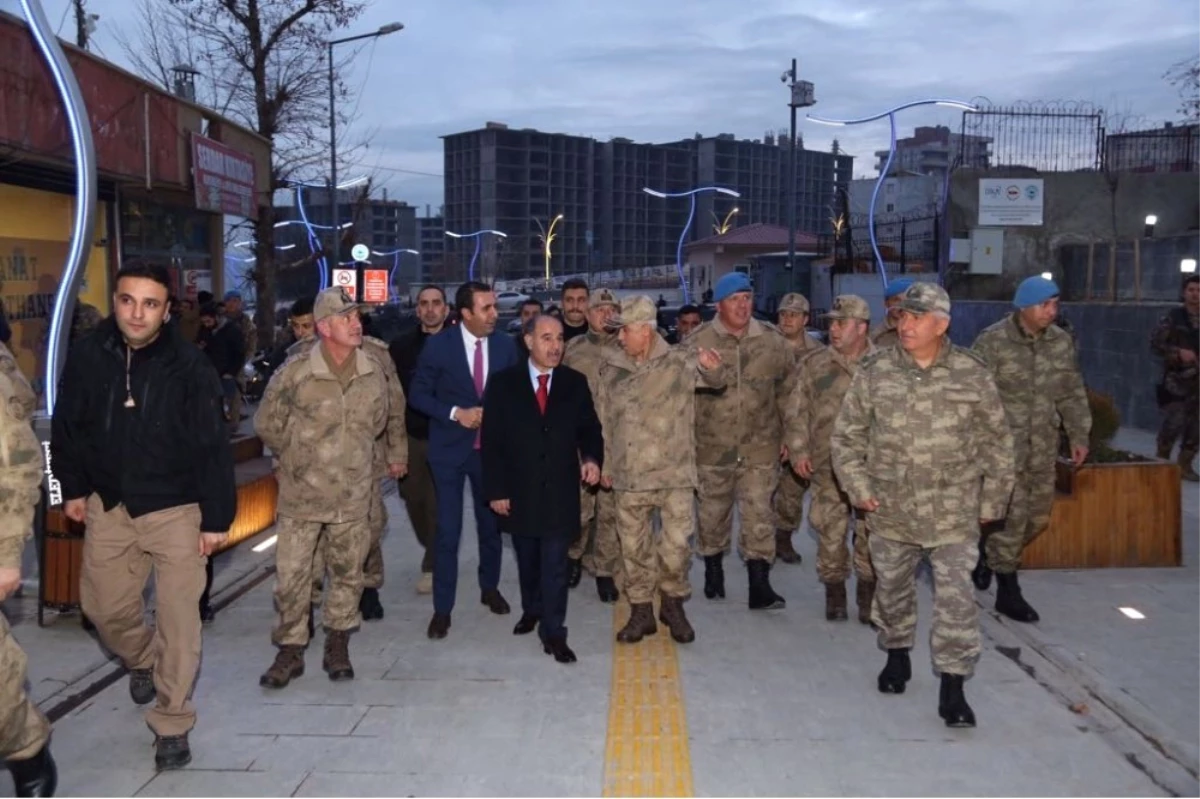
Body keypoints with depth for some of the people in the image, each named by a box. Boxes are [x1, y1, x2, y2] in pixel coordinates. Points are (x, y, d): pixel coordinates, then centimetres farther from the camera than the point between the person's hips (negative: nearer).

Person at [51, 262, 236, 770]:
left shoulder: (189, 365, -16)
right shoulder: (87, 357, -7)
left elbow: (213, 447, -12)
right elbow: (66, 428, 8)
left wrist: (216, 517, -12)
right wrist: (73, 488, 10)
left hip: (176, 508, -3)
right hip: (109, 505, 4)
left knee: (178, 618, -1)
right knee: (103, 606, 15)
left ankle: (172, 725, 15)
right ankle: (141, 660, 47)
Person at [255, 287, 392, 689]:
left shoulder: (374, 373, -4)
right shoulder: (295, 372, -14)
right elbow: (267, 424, -1)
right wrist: (299, 455, 8)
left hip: (353, 496, 3)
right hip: (300, 494, -2)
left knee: (348, 574, 12)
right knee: (291, 576, 5)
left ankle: (337, 646, 30)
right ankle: (290, 650, 23)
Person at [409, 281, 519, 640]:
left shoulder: (506, 345, -3)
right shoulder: (439, 345, -10)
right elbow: (418, 394, -5)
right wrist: (455, 413, -17)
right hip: (449, 448, -2)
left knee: (491, 523, 16)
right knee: (448, 530, -1)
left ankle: (490, 588, 37)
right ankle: (442, 608, 10)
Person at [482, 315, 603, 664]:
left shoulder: (575, 383, 2)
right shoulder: (503, 383, -3)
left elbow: (589, 428, 7)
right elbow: (491, 441, -3)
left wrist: (591, 457, -14)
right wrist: (496, 489, -7)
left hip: (560, 491, 0)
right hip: (520, 491, 0)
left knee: (555, 565, -1)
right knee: (527, 560, 17)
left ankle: (553, 633, 8)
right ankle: (532, 611, 39)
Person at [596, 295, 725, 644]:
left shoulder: (679, 361, -6)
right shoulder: (611, 368, 4)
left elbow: (713, 378, -20)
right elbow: (604, 420, 12)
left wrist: (713, 367, -44)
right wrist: (605, 464, 13)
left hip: (674, 473, -3)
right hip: (629, 475, 3)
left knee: (677, 545, -1)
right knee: (634, 547, 11)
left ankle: (673, 603, 24)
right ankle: (641, 611, 26)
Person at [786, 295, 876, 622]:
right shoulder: (814, 365, 3)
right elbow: (799, 413, 5)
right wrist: (798, 451, -2)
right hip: (827, 469, 1)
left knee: (871, 534, 5)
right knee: (830, 534, 6)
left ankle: (868, 596, 21)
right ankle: (834, 593, 22)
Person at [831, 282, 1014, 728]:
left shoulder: (972, 375, -4)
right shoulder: (873, 374, -3)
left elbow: (997, 443, 4)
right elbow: (845, 437, 5)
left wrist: (991, 501, 4)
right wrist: (859, 488, -2)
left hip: (954, 513, -2)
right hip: (890, 511, 2)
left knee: (956, 598, -4)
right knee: (892, 588, 17)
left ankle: (952, 686, 8)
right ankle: (897, 654, 41)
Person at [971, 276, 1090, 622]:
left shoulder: (1061, 341, 4)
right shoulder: (993, 341, -13)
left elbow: (1072, 393, 14)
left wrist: (1079, 435, 12)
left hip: (1043, 446, 6)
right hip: (1003, 444, -6)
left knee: (1038, 516, 12)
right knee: (1010, 516, -3)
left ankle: (989, 552, 38)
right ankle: (1008, 592, 11)